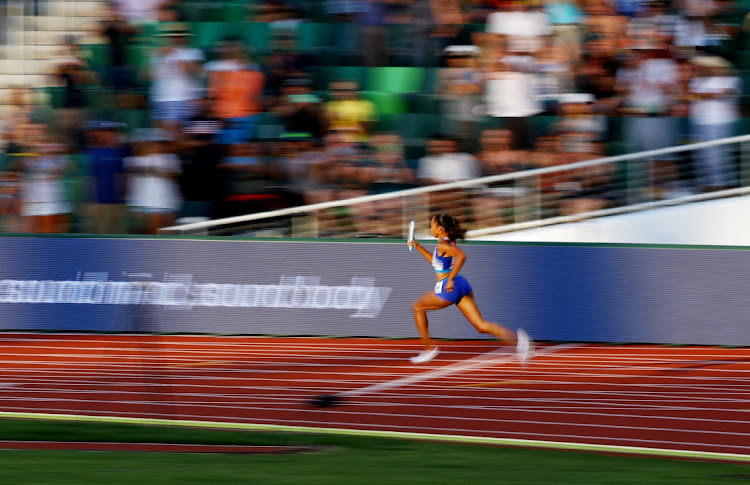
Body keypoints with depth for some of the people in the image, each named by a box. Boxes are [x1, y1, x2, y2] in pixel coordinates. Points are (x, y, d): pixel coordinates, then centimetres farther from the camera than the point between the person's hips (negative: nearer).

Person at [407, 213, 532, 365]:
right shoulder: (450, 242, 18)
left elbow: (461, 256, -31)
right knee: (481, 325, -2)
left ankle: (429, 348, 17)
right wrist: (418, 247, 30)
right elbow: (435, 261, 34)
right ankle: (517, 338, -22)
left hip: (448, 288, -9)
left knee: (417, 307, 17)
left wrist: (451, 279, -25)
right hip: (462, 287, 9)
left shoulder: (443, 245, -12)